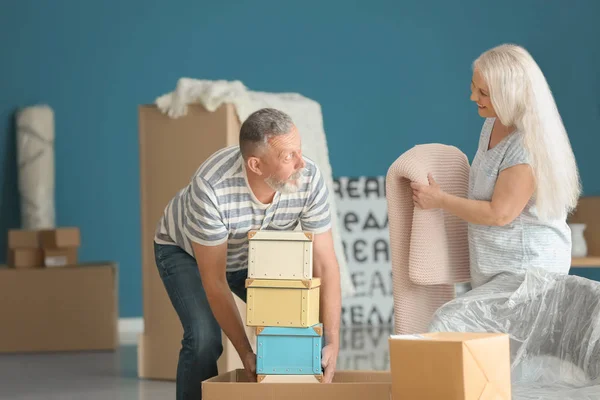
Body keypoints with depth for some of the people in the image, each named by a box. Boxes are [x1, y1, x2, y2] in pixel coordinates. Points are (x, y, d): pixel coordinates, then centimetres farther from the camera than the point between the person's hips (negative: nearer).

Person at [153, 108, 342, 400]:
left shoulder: (309, 178, -30)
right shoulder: (212, 187, -41)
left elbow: (325, 265, -24)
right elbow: (214, 283, -31)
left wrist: (332, 343, -31)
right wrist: (246, 353, -31)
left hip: (255, 254, 4)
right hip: (185, 250, -4)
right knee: (204, 339, -24)